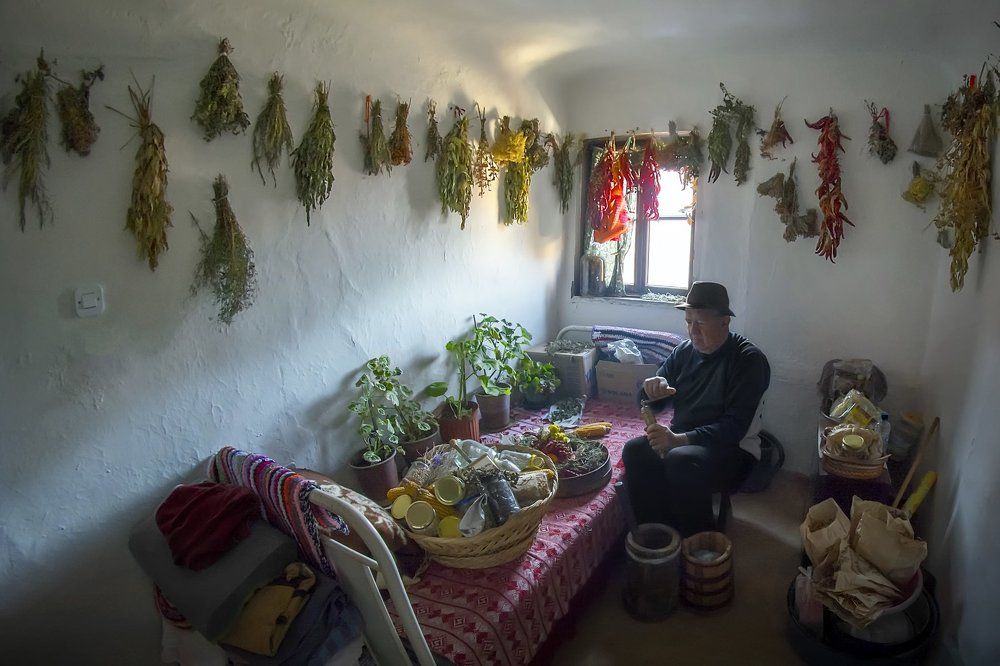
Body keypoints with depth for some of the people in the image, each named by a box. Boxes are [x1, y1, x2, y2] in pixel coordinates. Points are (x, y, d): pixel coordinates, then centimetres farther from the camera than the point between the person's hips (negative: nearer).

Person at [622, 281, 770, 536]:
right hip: (680, 440, 6)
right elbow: (653, 403, 11)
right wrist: (653, 390, -15)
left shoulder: (749, 360, -12)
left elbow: (736, 426, -20)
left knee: (680, 460, -35)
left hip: (732, 448, -5)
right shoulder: (684, 351, 6)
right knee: (635, 450, -23)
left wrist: (681, 439, -32)